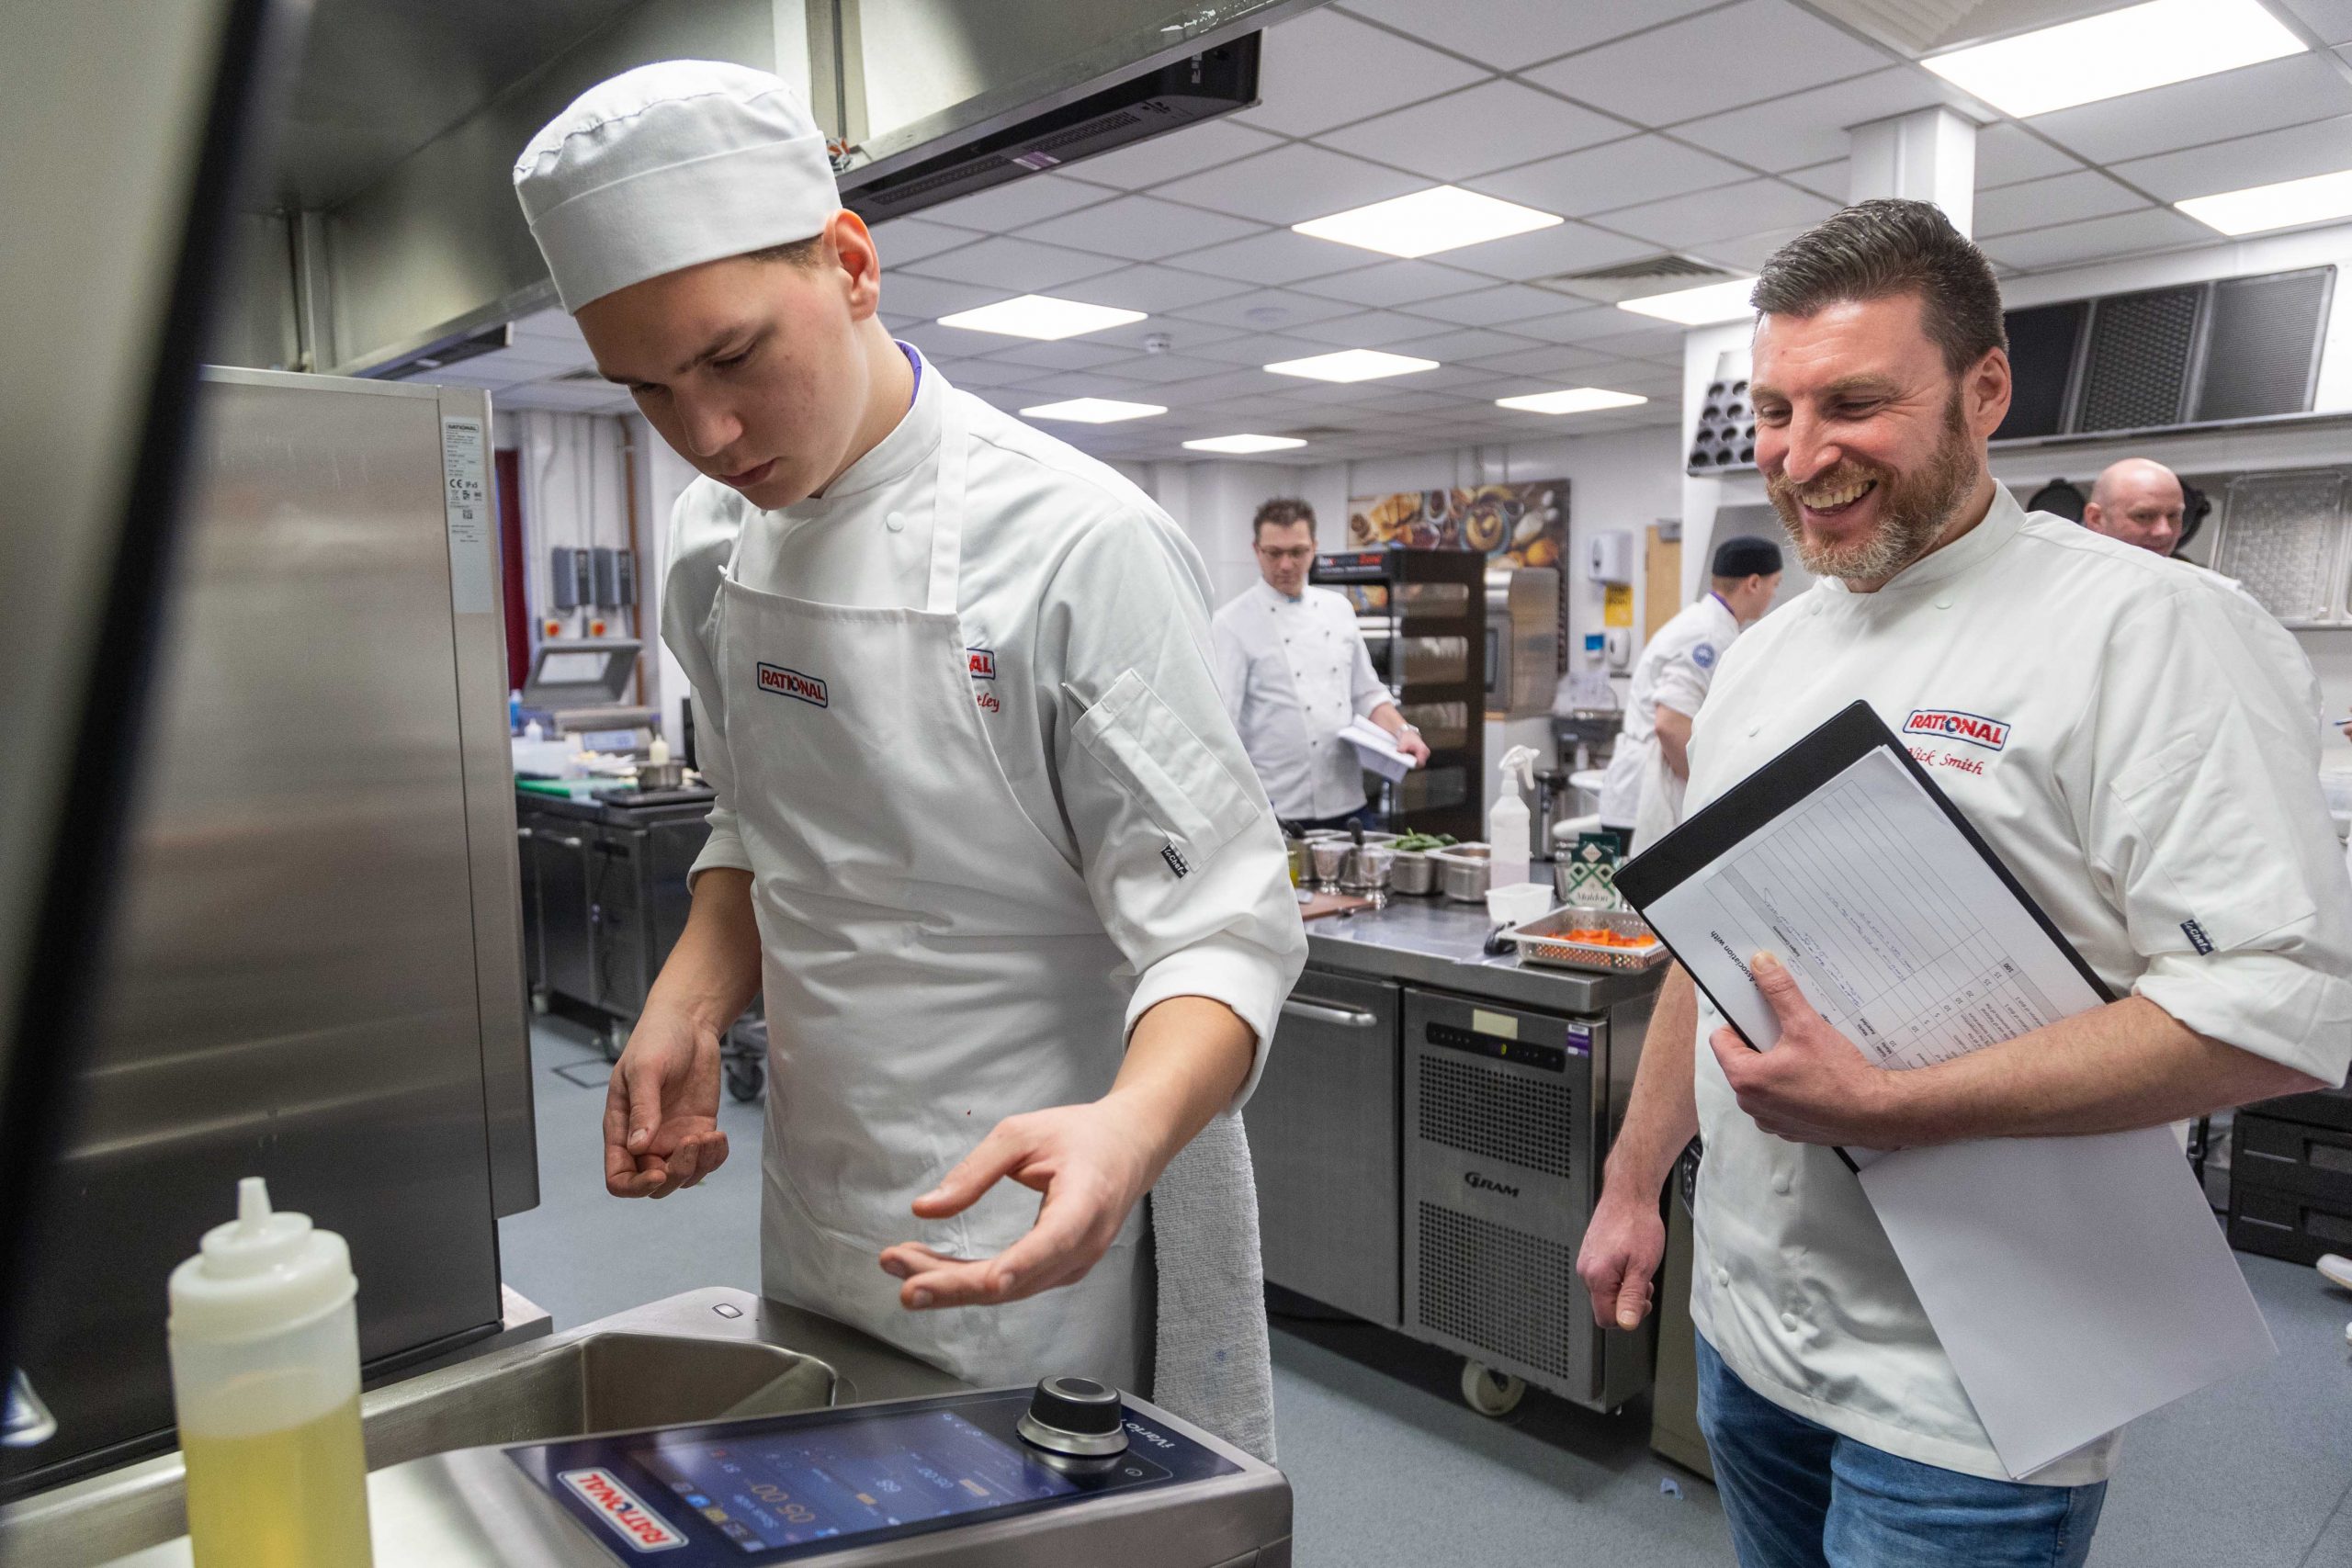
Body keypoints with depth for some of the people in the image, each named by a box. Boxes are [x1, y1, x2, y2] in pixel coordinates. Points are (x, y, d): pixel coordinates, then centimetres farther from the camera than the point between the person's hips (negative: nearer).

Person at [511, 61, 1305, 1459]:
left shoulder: (1081, 544, -22)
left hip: (1041, 1218, -6)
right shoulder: (718, 544, 1)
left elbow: (1222, 929, -22)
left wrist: (1126, 1132, -40)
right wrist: (689, 1008, -3)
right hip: (821, 1226, 7)